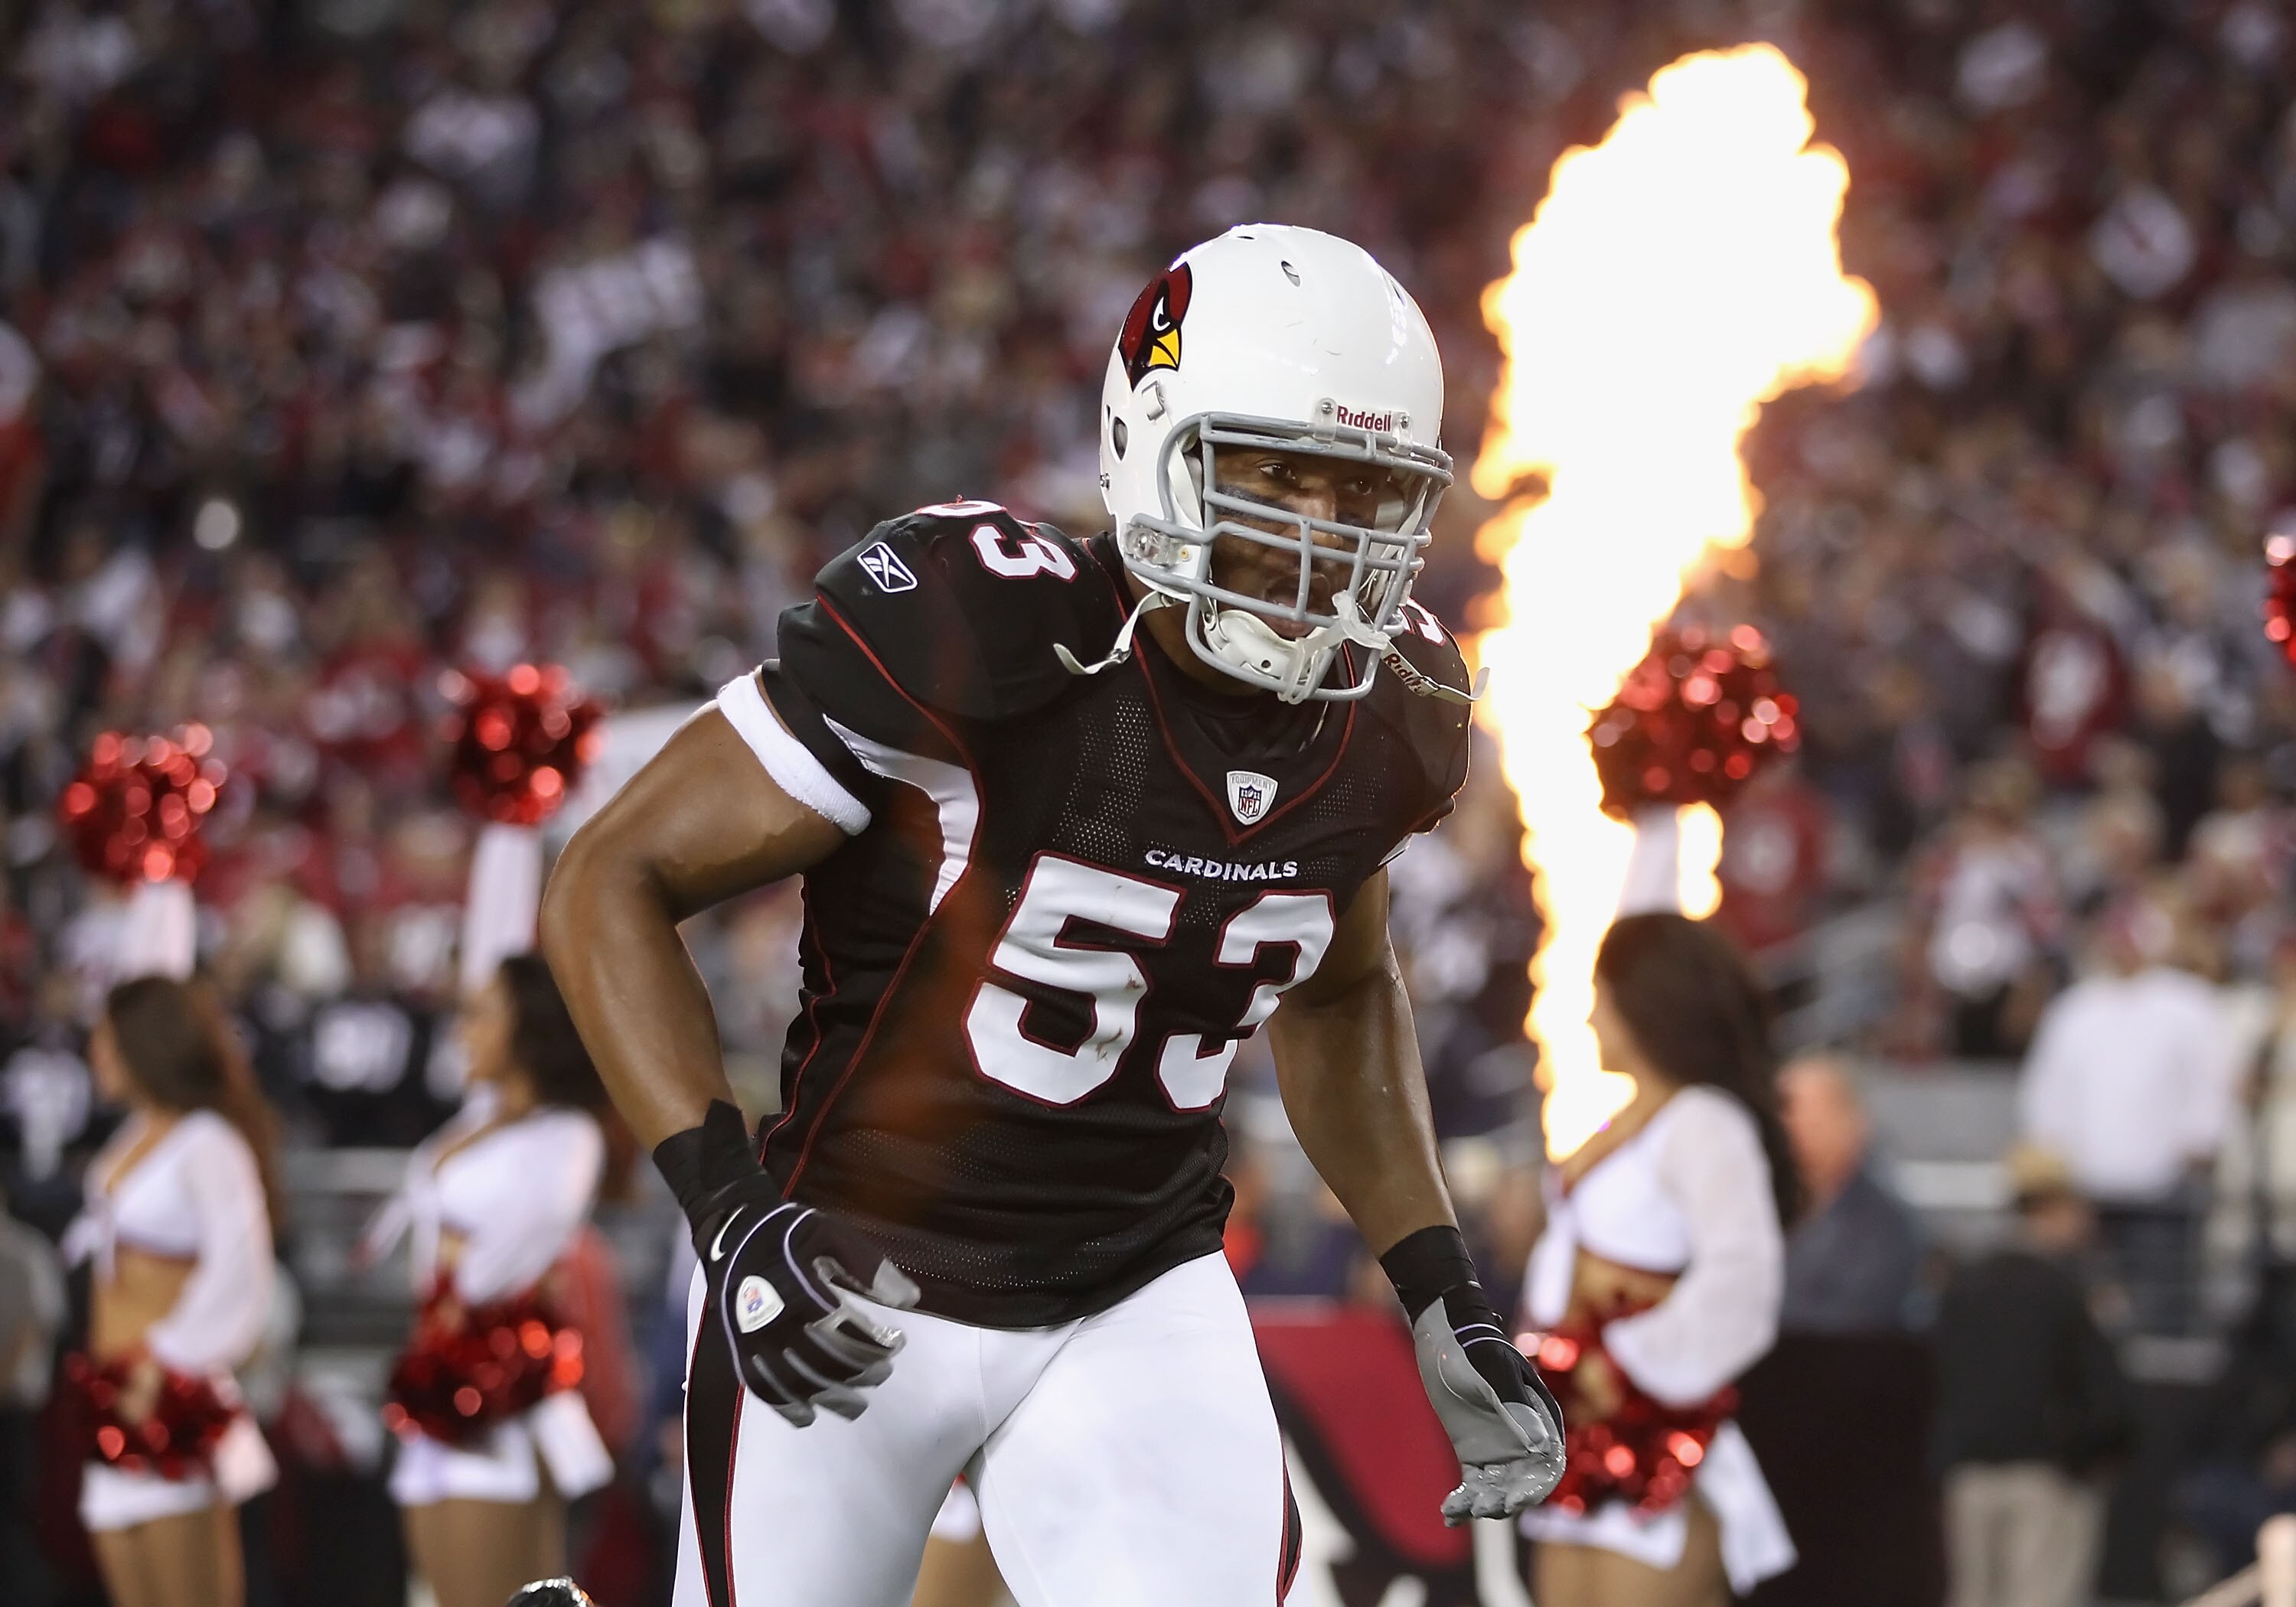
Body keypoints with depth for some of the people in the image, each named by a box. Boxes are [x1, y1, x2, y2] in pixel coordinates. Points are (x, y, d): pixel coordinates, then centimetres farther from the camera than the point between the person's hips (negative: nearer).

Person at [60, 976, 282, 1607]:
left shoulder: (208, 1147, -11)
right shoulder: (133, 1139, 14)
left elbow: (237, 1274, -17)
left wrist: (165, 1364, -16)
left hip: (173, 1399, -9)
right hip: (115, 1398, 9)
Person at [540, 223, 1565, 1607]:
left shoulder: (1386, 724, -4)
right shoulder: (980, 639, -23)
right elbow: (611, 885, -17)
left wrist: (1451, 1307, 8)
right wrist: (734, 1214, -27)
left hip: (1140, 1304, 4)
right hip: (862, 1291, -4)